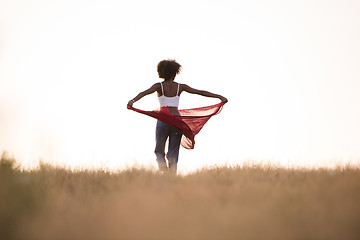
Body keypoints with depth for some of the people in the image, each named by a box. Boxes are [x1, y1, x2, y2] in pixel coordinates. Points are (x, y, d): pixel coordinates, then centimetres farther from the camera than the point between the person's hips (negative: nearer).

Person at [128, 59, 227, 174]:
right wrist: (219, 96, 9)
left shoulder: (159, 86, 0)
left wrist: (133, 101, -34)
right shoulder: (180, 87, 5)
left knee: (159, 151, 15)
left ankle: (163, 167, -14)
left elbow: (145, 92, -19)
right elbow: (201, 92, 5)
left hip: (163, 121, -1)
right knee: (173, 154, 7)